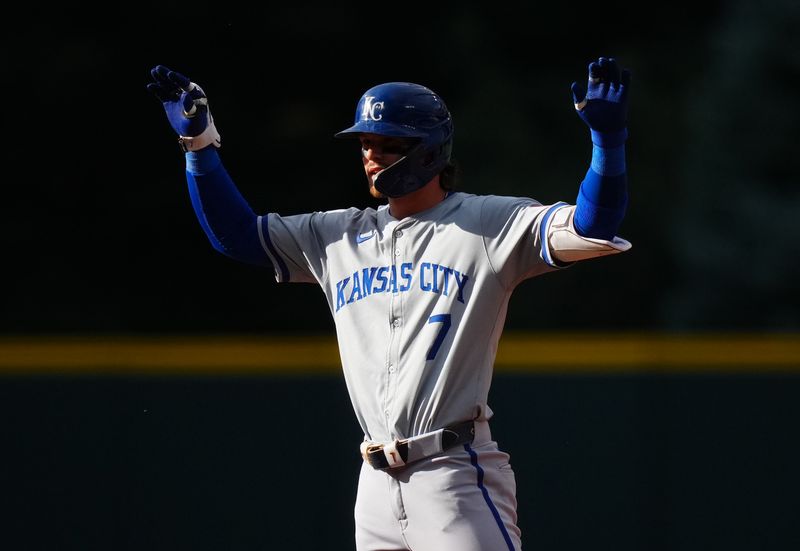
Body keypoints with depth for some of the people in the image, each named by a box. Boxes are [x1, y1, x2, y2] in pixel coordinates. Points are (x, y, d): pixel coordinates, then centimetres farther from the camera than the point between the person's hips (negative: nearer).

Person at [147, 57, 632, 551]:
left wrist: (608, 135, -25)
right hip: (378, 487, 6)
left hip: (457, 479, -6)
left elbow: (593, 229, -11)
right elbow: (234, 232, 22)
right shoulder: (340, 236, 18)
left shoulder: (489, 224, 0)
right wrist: (198, 141, 12)